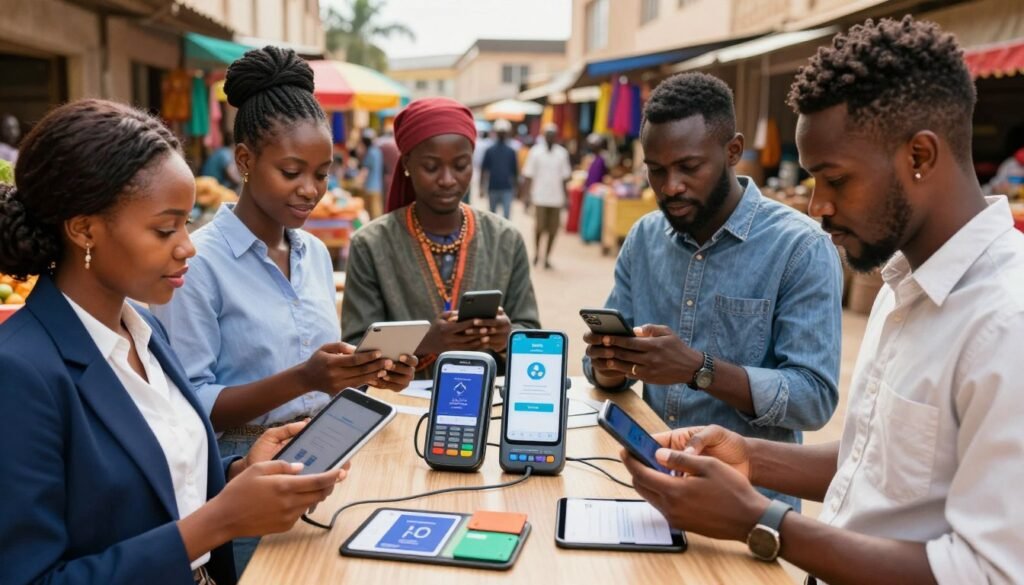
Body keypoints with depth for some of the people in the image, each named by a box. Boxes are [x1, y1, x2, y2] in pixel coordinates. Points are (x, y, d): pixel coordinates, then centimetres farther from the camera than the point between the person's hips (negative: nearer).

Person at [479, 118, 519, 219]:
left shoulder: (489, 150, 0)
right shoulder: (511, 151, -1)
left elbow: (483, 170, 0)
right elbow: (515, 171, 3)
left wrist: (482, 187, 5)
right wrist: (515, 185, 16)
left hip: (493, 188, 1)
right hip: (507, 188, -1)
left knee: (492, 214, 14)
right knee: (506, 214, -5)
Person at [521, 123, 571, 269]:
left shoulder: (562, 153, 8)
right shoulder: (536, 151, 1)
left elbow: (564, 177, 13)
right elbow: (528, 175, 2)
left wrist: (566, 196, 12)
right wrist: (527, 195, -3)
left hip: (556, 197, 2)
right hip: (540, 196, -2)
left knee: (553, 229, 2)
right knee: (539, 227, -4)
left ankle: (547, 257, 14)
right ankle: (536, 253, 20)